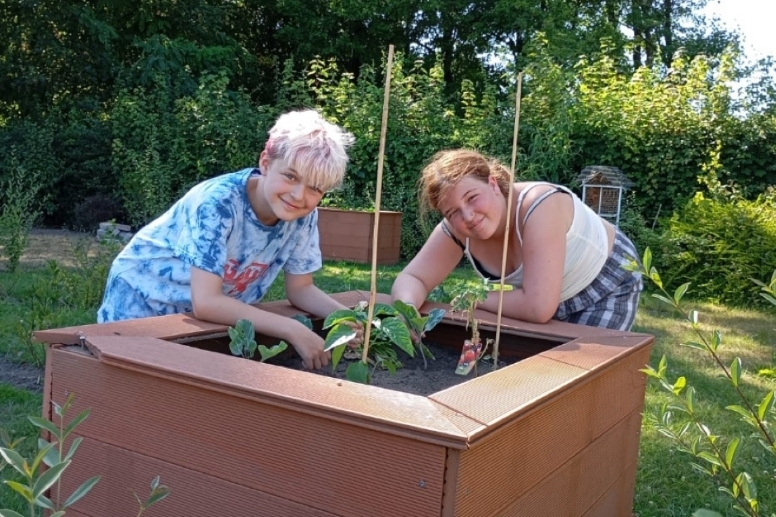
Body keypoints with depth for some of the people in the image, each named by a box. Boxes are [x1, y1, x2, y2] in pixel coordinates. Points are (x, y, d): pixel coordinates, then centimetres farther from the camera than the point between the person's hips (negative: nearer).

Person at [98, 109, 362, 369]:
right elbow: (205, 302, -39)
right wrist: (293, 330, -42)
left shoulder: (304, 215, -18)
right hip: (141, 300, -4)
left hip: (210, 315, 4)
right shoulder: (218, 201, -35)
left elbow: (300, 289, -7)